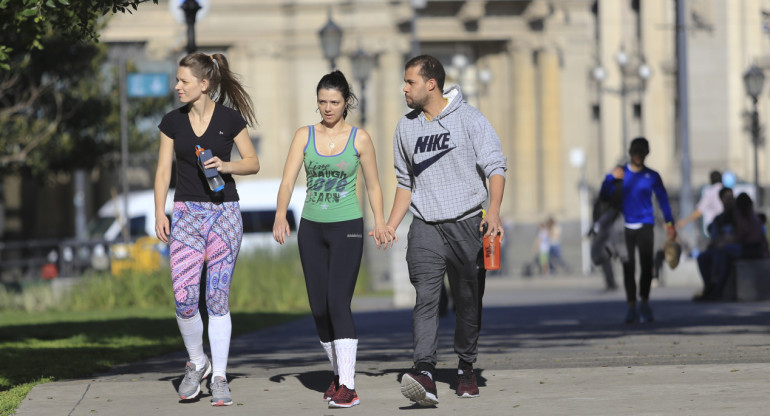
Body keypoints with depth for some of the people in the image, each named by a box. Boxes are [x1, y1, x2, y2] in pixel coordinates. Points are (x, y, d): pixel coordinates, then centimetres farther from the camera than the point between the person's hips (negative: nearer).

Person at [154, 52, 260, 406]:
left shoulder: (230, 118, -3)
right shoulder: (173, 121, 4)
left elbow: (253, 163, 3)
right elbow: (163, 170, 7)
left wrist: (225, 166, -16)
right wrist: (159, 213, -2)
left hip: (223, 212, -2)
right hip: (186, 213, 2)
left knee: (218, 298, -1)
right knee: (184, 297, -10)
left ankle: (219, 378, 7)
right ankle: (197, 363, 13)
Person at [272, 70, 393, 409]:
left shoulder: (359, 139, 0)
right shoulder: (305, 136, 4)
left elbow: (373, 186, 7)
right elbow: (288, 180, -4)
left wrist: (380, 223, -5)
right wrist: (280, 216, -20)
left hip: (347, 228, -3)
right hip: (312, 228, 4)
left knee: (338, 303, -16)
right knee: (319, 308, 6)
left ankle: (348, 387, -18)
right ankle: (338, 372, 25)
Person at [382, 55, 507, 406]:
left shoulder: (469, 120, -2)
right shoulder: (406, 127, 12)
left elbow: (495, 166, -7)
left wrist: (494, 212, -23)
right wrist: (389, 228, 13)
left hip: (466, 223, -2)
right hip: (425, 228, 2)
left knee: (468, 301, 6)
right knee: (425, 297, -16)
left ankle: (466, 368, 24)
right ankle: (424, 373, -30)